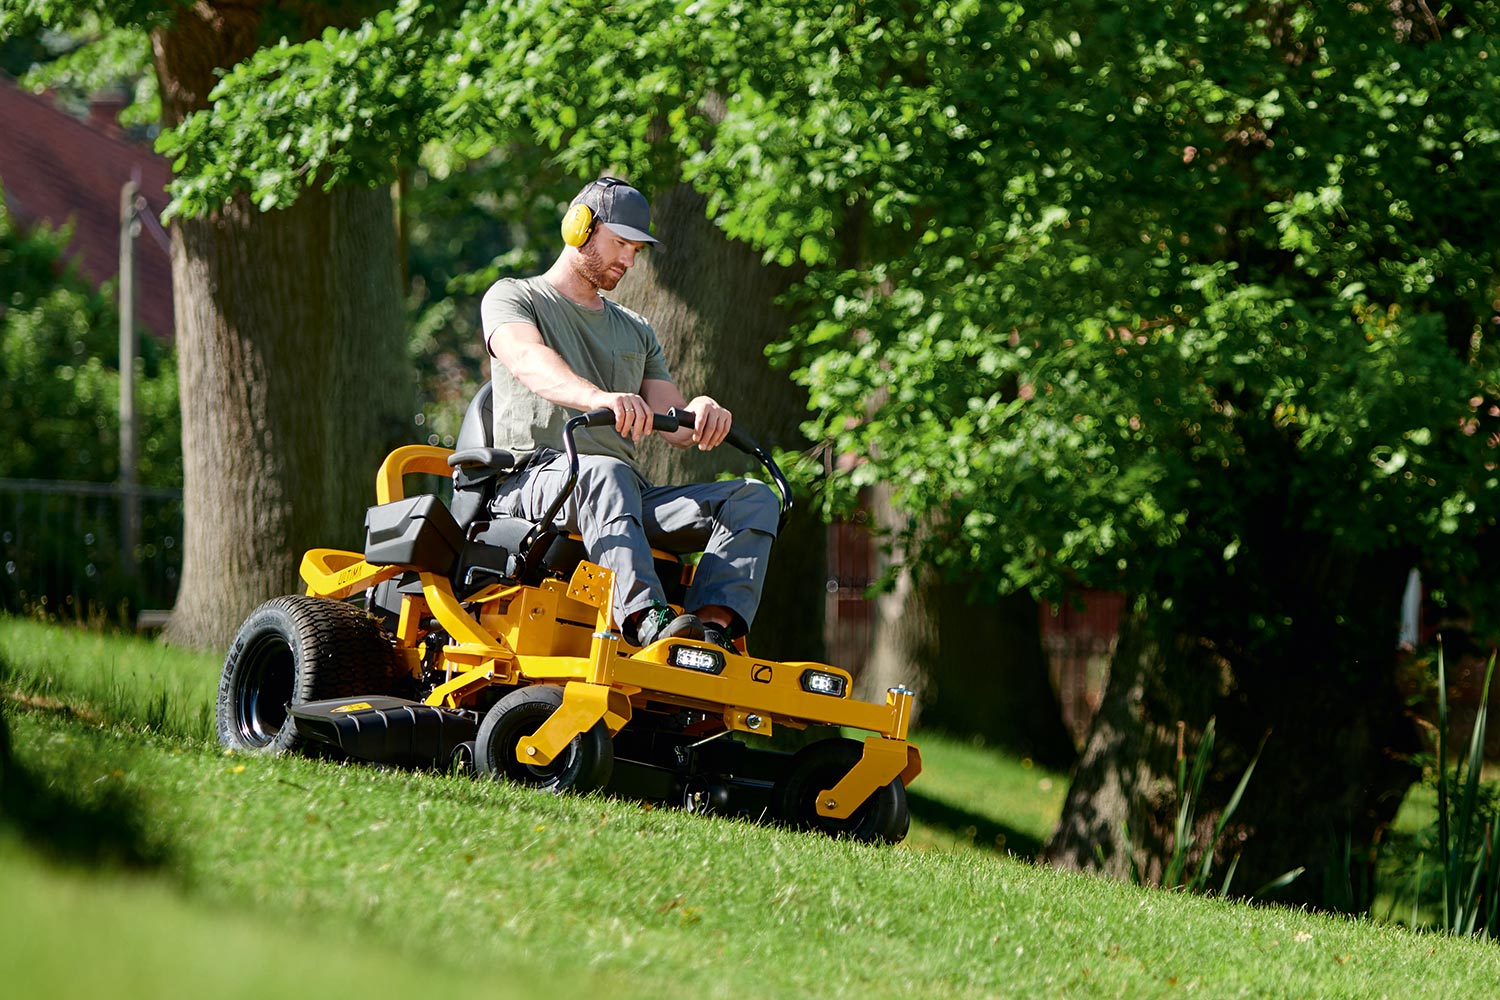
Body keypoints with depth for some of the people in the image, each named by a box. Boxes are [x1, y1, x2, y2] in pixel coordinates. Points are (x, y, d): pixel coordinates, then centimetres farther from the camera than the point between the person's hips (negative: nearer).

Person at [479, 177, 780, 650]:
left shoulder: (635, 331, 30)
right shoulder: (513, 298, 10)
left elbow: (675, 427, 18)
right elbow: (528, 360, -15)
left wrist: (701, 414, -10)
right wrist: (600, 398, -36)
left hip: (630, 501, 6)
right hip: (535, 480, -6)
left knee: (753, 498, -16)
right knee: (605, 473, -41)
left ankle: (714, 624, -41)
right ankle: (646, 620, -61)